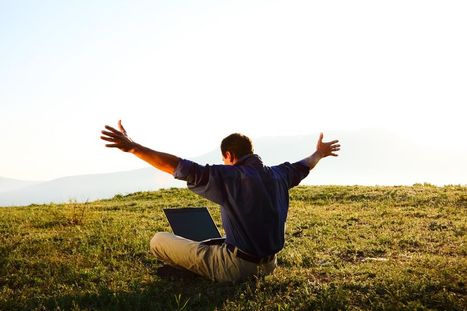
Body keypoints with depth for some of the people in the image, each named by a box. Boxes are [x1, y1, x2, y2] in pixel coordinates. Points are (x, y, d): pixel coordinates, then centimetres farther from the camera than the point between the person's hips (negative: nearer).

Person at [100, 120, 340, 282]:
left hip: (236, 267, -7)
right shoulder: (277, 175, 3)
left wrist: (133, 147, -28)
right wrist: (319, 153, 47)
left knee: (159, 241, 0)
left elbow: (179, 167, -26)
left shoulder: (229, 177, -18)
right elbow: (301, 167, 24)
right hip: (268, 265, 8)